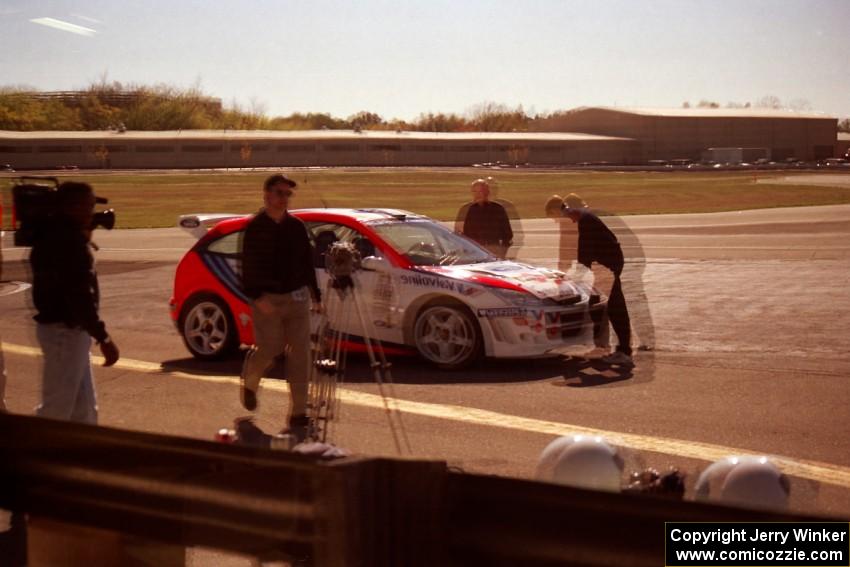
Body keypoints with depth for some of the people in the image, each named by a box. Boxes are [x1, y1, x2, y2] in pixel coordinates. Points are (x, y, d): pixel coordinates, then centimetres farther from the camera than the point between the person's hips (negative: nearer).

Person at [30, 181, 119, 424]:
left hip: (64, 327, 10)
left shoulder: (55, 235, 10)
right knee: (57, 408, -6)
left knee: (83, 408, 15)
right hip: (65, 330, -10)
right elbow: (78, 294, -26)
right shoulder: (68, 240, -21)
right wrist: (103, 337, -26)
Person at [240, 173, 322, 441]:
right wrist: (257, 297, -17)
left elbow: (307, 263, 15)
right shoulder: (255, 228, -3)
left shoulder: (297, 226, 10)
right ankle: (250, 380, 29)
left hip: (296, 297, 4)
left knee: (299, 354, -1)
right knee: (270, 349, -7)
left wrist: (316, 295, 11)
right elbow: (248, 268, -7)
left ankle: (298, 415, 4)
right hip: (267, 299, -4)